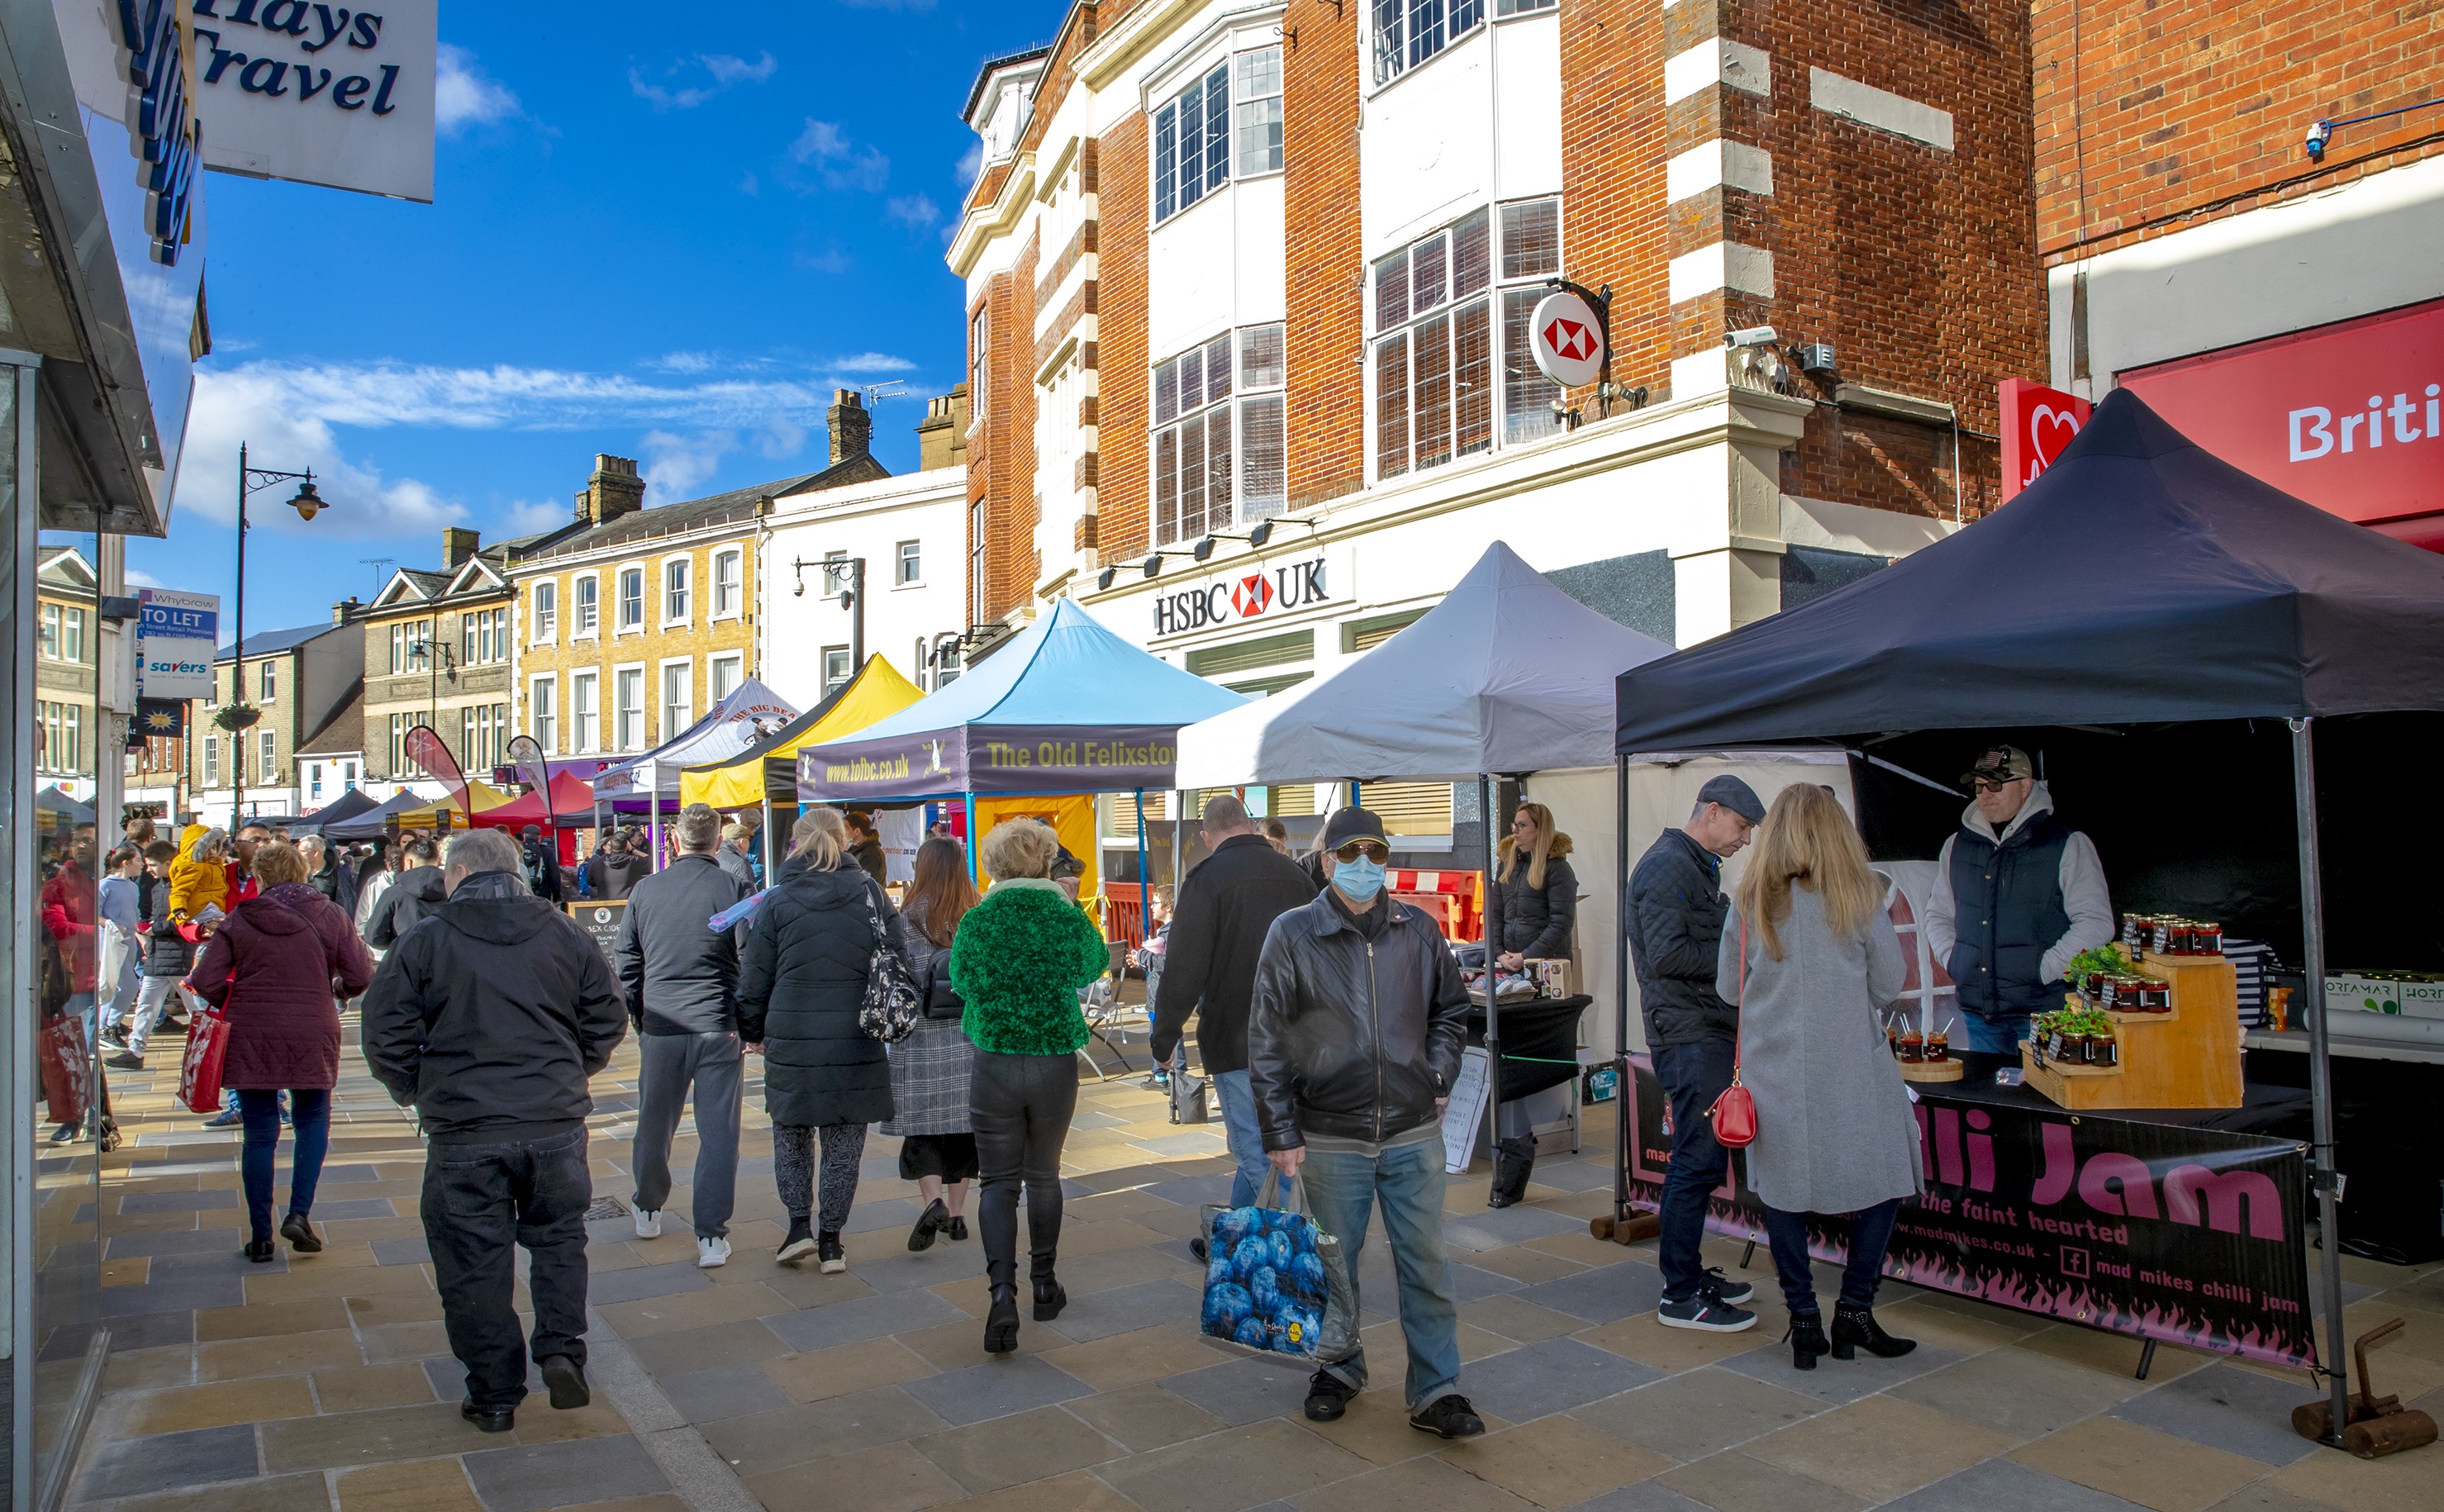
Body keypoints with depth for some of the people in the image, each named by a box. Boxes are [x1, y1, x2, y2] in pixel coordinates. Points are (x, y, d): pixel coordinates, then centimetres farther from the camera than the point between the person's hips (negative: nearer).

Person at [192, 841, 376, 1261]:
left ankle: (261, 1237, 12)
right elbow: (360, 975, -4)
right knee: (313, 1121, 17)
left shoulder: (239, 920, -1)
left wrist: (236, 1000, 14)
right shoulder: (329, 916, -1)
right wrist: (336, 986, 17)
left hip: (250, 1038, 1)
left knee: (259, 1133, 8)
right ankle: (299, 1214, 3)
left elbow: (205, 982, -5)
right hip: (310, 1037, 0)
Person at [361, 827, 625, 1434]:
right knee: (558, 1238, 20)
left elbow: (386, 1038, -4)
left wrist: (416, 1092, 14)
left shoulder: (422, 943, -5)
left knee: (474, 1262, 10)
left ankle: (494, 1395, 18)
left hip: (463, 1133, -2)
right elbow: (608, 1021, 5)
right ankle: (562, 1350, 8)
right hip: (556, 1124, 2)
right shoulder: (566, 935, 2)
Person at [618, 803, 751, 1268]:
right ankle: (712, 1237, 3)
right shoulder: (734, 889, -6)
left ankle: (648, 1211, 37)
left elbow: (626, 962, 10)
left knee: (655, 1125, 19)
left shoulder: (645, 890, 3)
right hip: (719, 1028, -3)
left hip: (661, 1027, 3)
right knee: (718, 1132, 2)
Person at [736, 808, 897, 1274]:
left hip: (792, 1039, 0)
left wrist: (753, 1032, 17)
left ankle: (800, 1225, 9)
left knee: (792, 1135, 18)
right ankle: (830, 1241, 15)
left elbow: (754, 977, 3)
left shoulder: (777, 901, -2)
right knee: (844, 1144, 10)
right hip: (856, 1041, 1)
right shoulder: (870, 892, 0)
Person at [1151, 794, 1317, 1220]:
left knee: (1257, 1155, 0)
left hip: (1235, 1043, -7)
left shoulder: (1205, 880, -10)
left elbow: (1183, 970, -14)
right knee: (1259, 1143, 18)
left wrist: (1165, 1038, -2)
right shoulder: (1295, 874, 8)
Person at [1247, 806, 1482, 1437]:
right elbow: (1266, 1041, -5)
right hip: (1331, 1137, -1)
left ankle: (1436, 1393, 18)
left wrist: (1437, 1081, 8)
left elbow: (1451, 1009, 17)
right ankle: (1339, 1366, 36)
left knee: (1426, 1261, 5)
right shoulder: (1292, 934, -8)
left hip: (1414, 1132, 2)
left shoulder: (1418, 930, 1)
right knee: (1333, 1261, 13)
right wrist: (1280, 1132, -6)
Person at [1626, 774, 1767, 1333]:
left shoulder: (1699, 867, 21)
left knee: (1699, 1158, 15)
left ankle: (1689, 1272, 25)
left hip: (1708, 1031, 11)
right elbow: (1667, 955, -22)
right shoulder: (1668, 865, -13)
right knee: (1698, 1161, -7)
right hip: (1689, 1036, -11)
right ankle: (1680, 1297, -1)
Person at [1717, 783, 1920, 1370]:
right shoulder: (1859, 896, -4)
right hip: (1849, 1068, -2)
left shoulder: (1750, 901, 0)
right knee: (1884, 1182, 13)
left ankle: (1803, 1319, 14)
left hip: (1772, 1067, 2)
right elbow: (1891, 981, 3)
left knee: (1783, 1188, 11)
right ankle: (1854, 1310, 14)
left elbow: (1728, 987, 6)